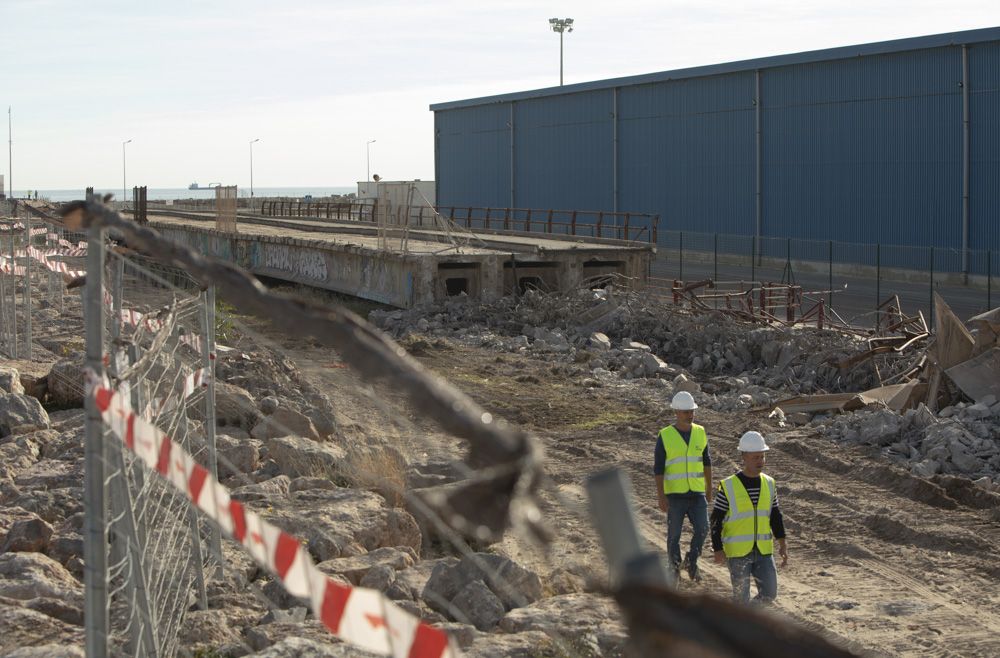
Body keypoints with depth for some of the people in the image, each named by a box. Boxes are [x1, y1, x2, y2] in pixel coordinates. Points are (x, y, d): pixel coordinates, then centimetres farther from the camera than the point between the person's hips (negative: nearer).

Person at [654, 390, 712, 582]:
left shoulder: (700, 432, 4)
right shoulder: (665, 436, -7)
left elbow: (706, 461, 16)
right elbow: (658, 469, -7)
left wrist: (709, 486, 17)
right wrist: (661, 496, -12)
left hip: (697, 494, 2)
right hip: (675, 494, -2)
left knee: (702, 529, -9)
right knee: (674, 534, 5)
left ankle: (691, 562, 15)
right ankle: (674, 567, 23)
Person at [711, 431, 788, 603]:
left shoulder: (769, 484, 5)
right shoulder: (728, 487, -9)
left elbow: (775, 515, 14)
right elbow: (716, 520, -5)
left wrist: (782, 543, 7)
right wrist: (718, 549, -10)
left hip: (764, 551, 4)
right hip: (738, 552, -4)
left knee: (769, 593, 2)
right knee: (741, 597, 1)